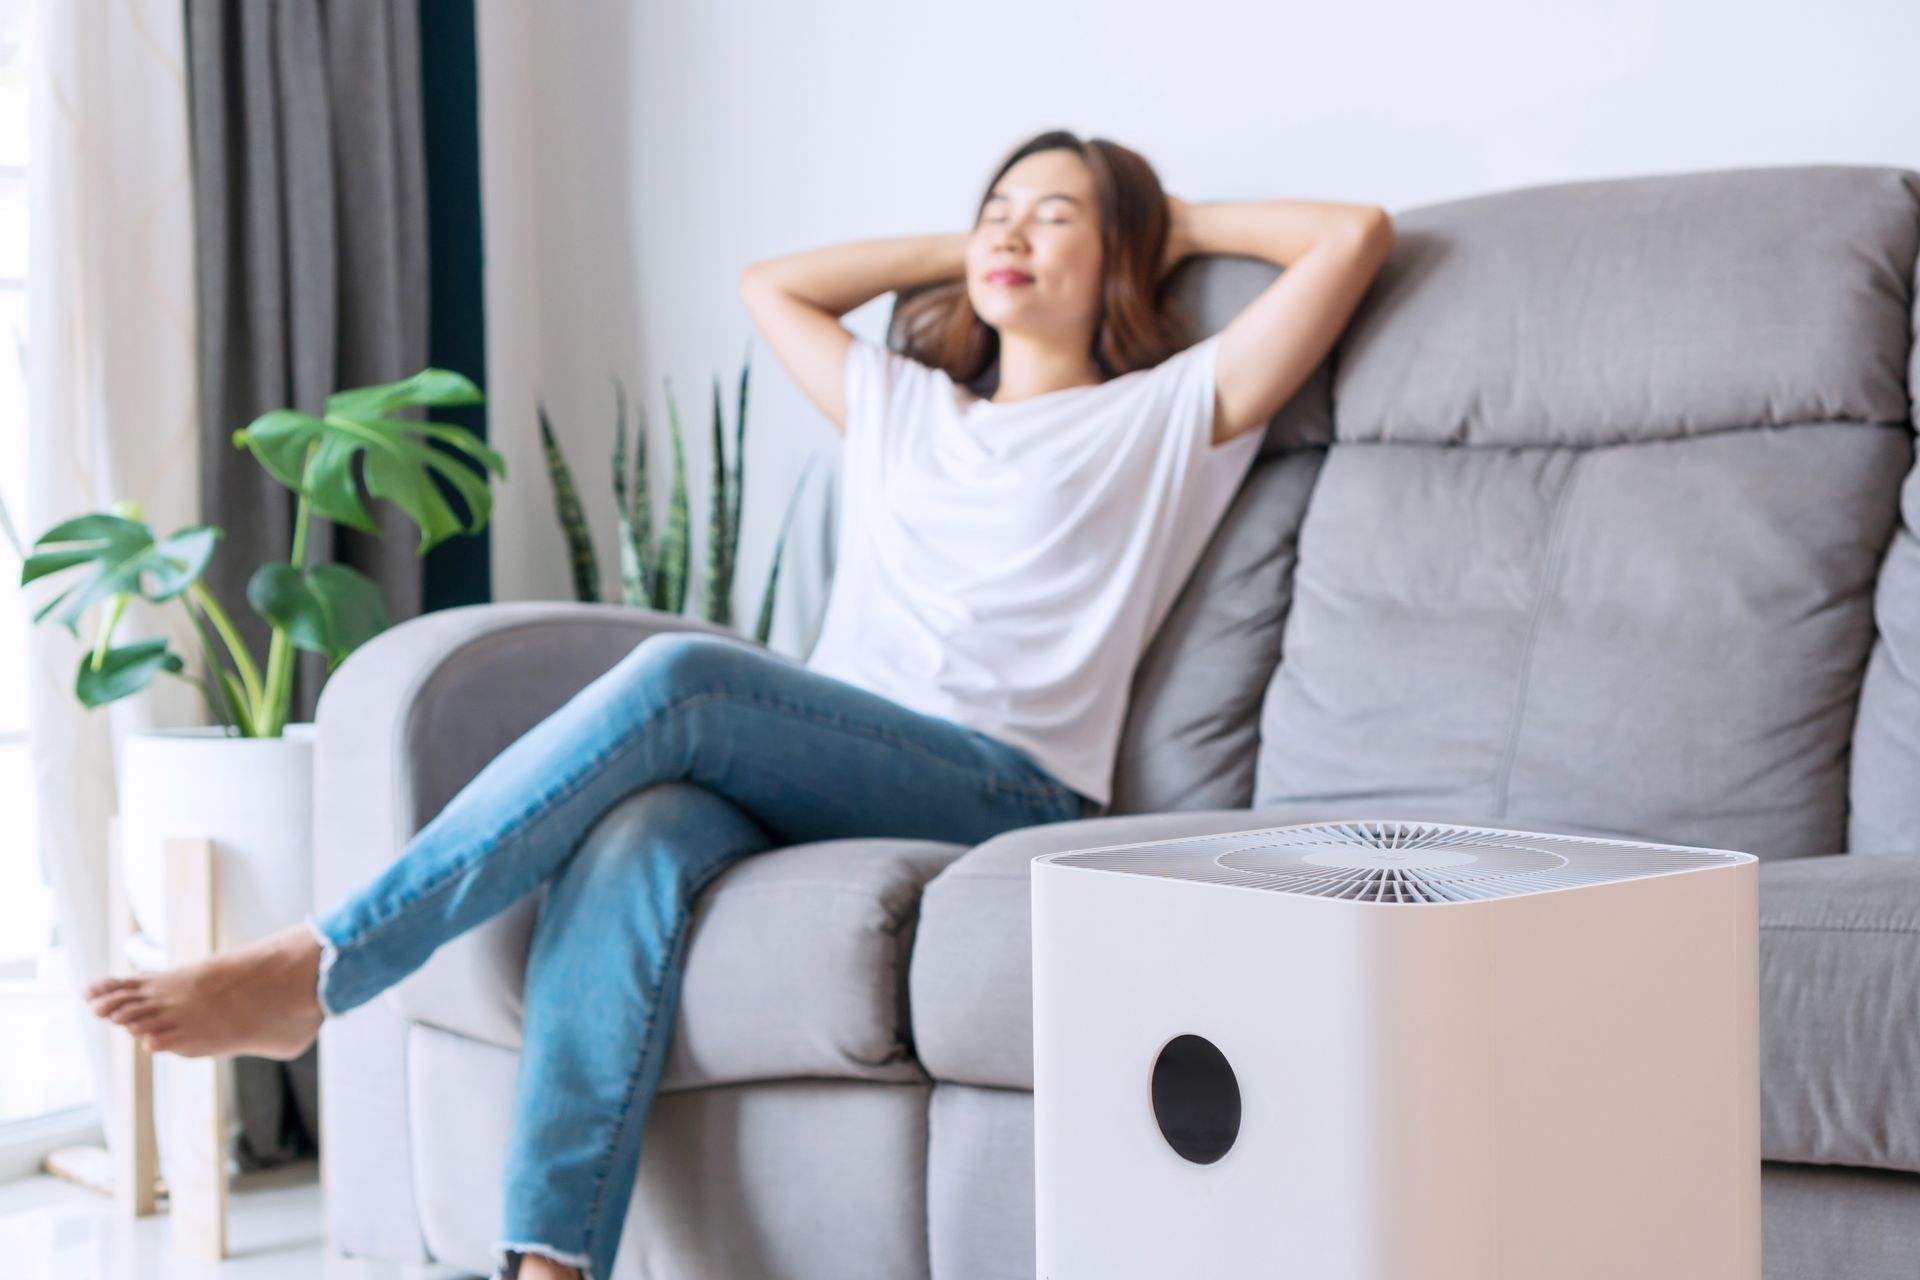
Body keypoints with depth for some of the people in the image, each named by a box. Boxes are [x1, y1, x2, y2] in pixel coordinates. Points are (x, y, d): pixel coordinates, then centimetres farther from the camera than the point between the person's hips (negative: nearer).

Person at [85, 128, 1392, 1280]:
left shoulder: (1169, 413, 16)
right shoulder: (905, 407, 32)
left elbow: (1357, 234, 11)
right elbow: (769, 284, 45)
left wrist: (1180, 222, 25)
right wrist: (958, 246, 40)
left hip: (1004, 793, -5)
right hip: (816, 784, 5)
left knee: (681, 676, -31)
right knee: (629, 852, -33)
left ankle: (319, 967, -29)